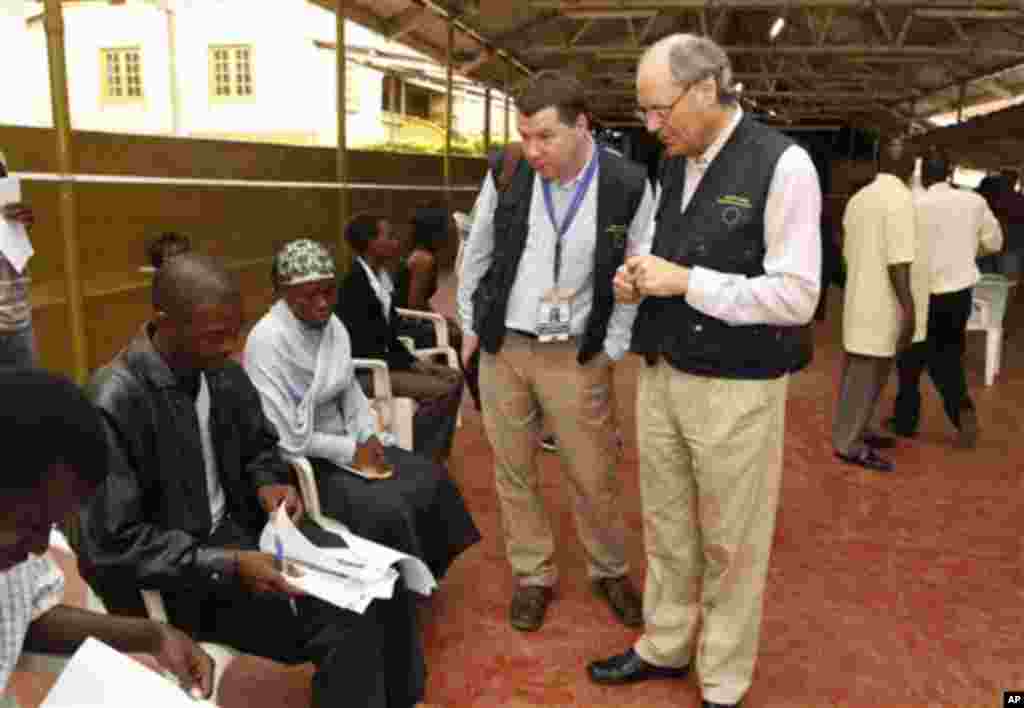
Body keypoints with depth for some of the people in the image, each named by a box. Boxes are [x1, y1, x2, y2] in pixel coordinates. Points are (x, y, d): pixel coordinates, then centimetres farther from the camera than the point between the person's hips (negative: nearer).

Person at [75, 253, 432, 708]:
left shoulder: (224, 374, -1)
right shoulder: (114, 404, -22)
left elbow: (259, 446, 16)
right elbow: (115, 544, -20)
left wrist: (266, 483, -7)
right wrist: (229, 566, -26)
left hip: (239, 527, 7)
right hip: (174, 576, -6)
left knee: (384, 588, -6)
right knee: (349, 628, -22)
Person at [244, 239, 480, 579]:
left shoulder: (333, 324, 1)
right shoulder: (268, 340, -22)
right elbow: (284, 437, -23)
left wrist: (368, 436, -4)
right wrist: (350, 451, -15)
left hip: (342, 440, 8)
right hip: (299, 460, -8)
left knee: (431, 477, -3)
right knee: (388, 509, -24)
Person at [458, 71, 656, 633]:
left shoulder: (628, 185, -10)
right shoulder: (507, 173, -5)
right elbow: (476, 253, 8)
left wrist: (609, 351, -4)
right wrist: (470, 325, 9)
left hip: (576, 355, -2)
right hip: (501, 348, 2)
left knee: (594, 477, 8)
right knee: (513, 470, 11)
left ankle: (610, 571, 34)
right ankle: (533, 575, 31)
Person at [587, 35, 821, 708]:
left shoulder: (783, 164, -14)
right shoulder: (673, 164, 8)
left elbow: (797, 297, -18)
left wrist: (686, 282, -19)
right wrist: (638, 280, -2)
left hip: (735, 389, -6)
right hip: (661, 375, 6)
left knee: (730, 544, 10)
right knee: (666, 528, 18)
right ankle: (665, 647, 39)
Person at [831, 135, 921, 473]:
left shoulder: (858, 198, 11)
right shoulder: (900, 198, -15)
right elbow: (897, 260, -22)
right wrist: (908, 307, -20)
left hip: (861, 300, 9)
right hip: (883, 305, -9)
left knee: (857, 371, 17)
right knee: (868, 375, -1)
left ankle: (852, 430, 28)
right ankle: (848, 442, 6)